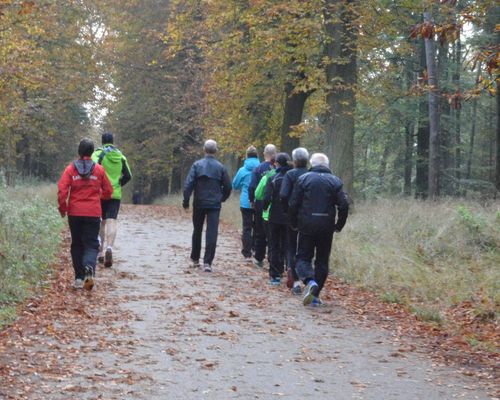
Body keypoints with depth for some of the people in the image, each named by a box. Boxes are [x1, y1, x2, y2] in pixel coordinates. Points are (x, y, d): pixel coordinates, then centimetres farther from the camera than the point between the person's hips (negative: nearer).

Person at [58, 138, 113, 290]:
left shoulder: (71, 169, -2)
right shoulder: (99, 169, 0)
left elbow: (62, 190, -9)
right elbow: (108, 191, 6)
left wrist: (63, 208, 5)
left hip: (75, 213, 1)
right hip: (93, 213, -1)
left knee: (77, 244, 12)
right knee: (91, 244, 2)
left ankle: (79, 278, 10)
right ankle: (89, 267, -26)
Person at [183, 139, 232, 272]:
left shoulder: (197, 165, -4)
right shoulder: (220, 167, -1)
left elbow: (188, 184, -10)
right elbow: (228, 186, 3)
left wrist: (186, 201, -5)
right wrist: (222, 198, 19)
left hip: (199, 203, 1)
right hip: (214, 205, -1)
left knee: (197, 231, 16)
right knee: (212, 233, -3)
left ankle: (195, 259, 26)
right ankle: (207, 262, -11)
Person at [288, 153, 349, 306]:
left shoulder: (303, 179, 0)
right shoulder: (335, 181, 3)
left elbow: (293, 204, -2)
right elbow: (343, 205, -3)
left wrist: (294, 223, 10)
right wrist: (339, 225, 8)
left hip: (307, 226, -1)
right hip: (327, 228, 1)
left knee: (303, 257, 6)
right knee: (322, 261, 11)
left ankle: (309, 281, -23)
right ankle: (315, 295, 9)